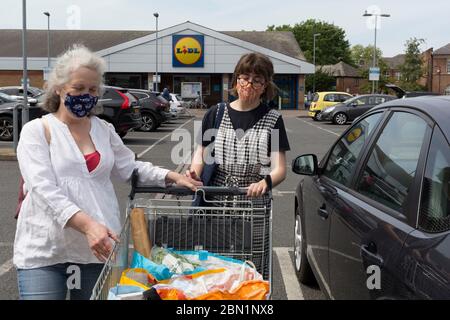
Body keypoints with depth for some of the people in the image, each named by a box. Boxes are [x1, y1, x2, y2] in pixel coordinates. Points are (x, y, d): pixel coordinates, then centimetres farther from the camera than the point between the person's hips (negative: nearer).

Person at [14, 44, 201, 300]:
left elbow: (130, 167, 22)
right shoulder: (37, 131, -4)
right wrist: (87, 224, -29)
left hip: (98, 248, 4)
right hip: (44, 251, -4)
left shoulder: (104, 130, 12)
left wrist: (171, 177, 5)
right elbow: (44, 188, -16)